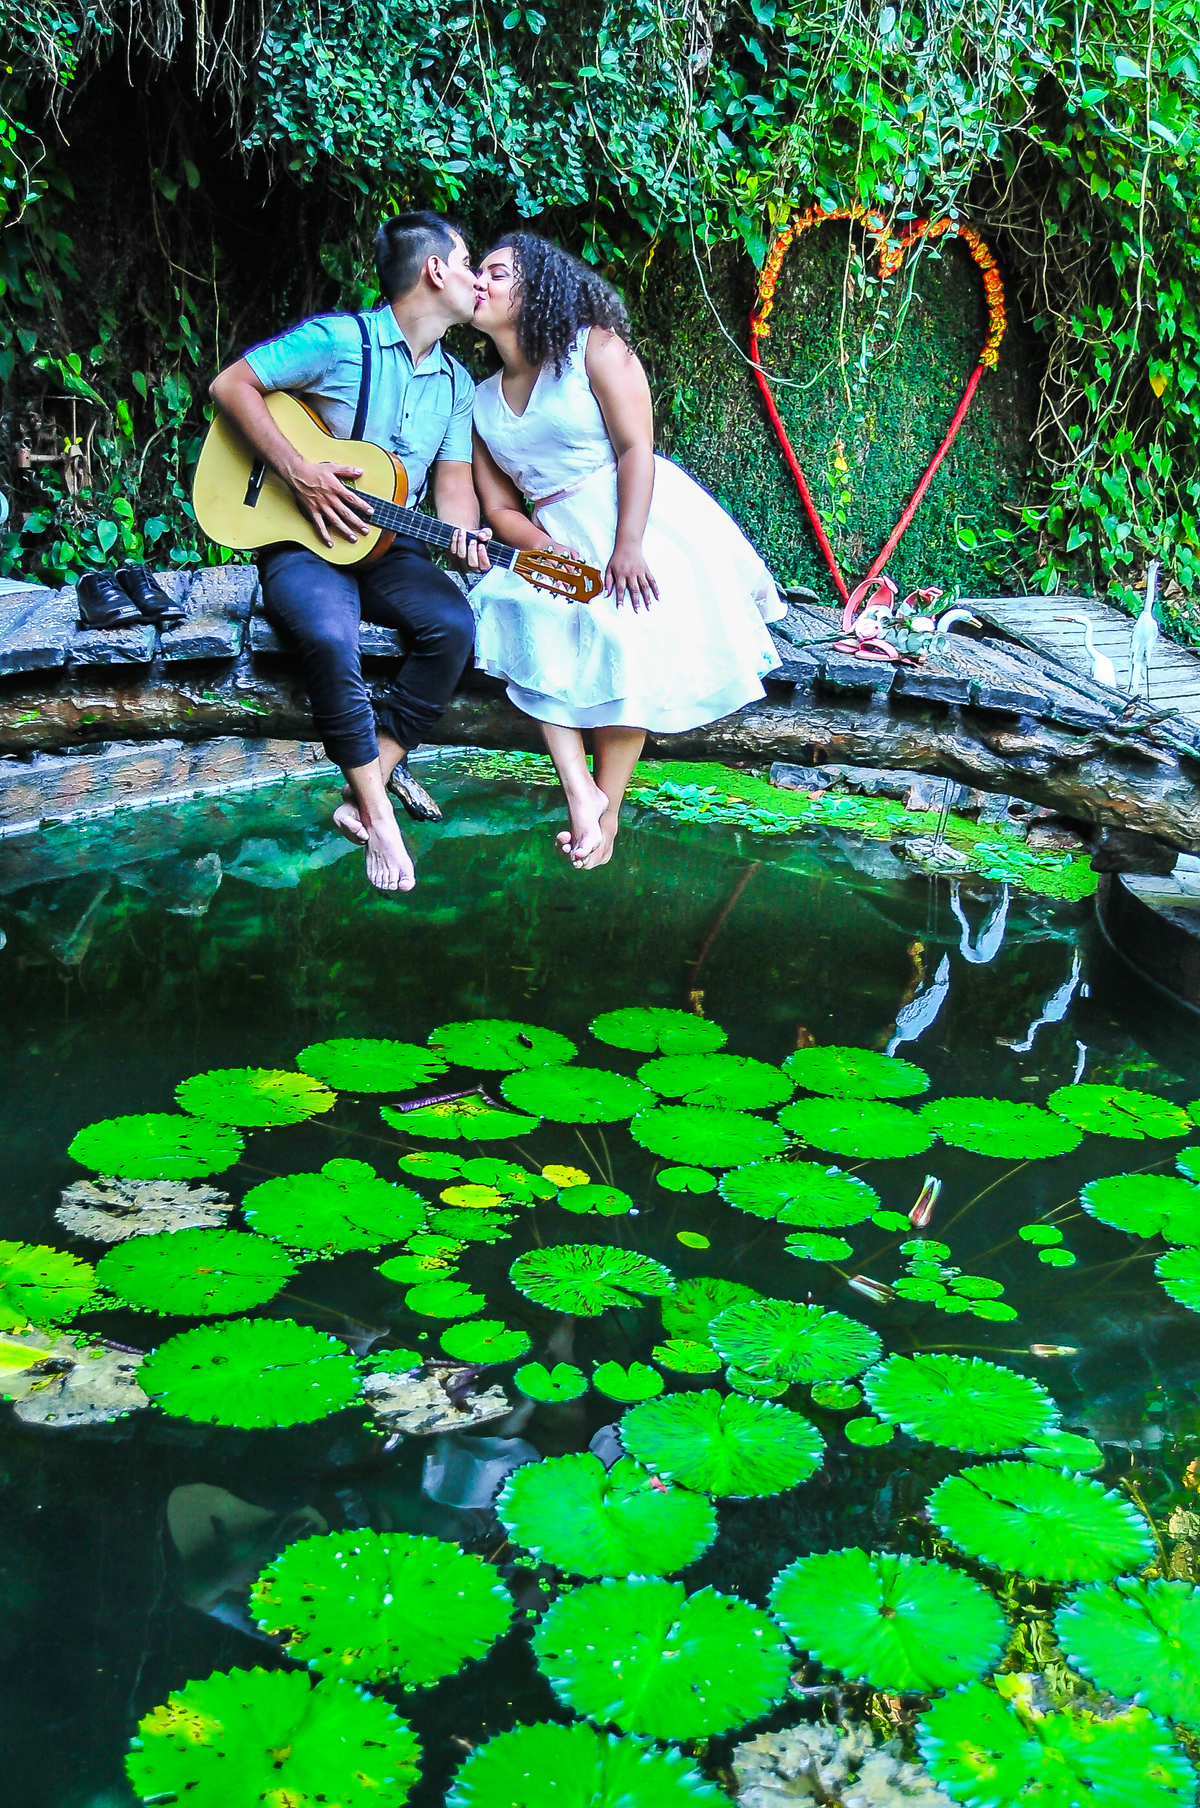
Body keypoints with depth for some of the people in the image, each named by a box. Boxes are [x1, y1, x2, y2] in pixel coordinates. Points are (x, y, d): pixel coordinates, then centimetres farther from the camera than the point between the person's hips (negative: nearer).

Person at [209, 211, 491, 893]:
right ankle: (378, 814, -23)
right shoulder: (339, 340, -8)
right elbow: (231, 384, -8)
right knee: (331, 639, -36)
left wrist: (462, 535, -18)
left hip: (390, 545, 5)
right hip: (303, 543, -5)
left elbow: (454, 478, 7)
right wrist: (298, 470, -19)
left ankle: (365, 790, -21)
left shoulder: (457, 384, 11)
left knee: (454, 624, -26)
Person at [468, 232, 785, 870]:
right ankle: (579, 789, -28)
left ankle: (608, 808, -17)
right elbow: (500, 507, 8)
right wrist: (548, 551, -13)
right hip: (557, 536, 4)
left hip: (645, 517, -4)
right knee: (524, 619, -25)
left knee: (626, 638, -25)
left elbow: (636, 447, -12)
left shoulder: (595, 348, -3)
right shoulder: (482, 401, 13)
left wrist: (627, 547, -25)